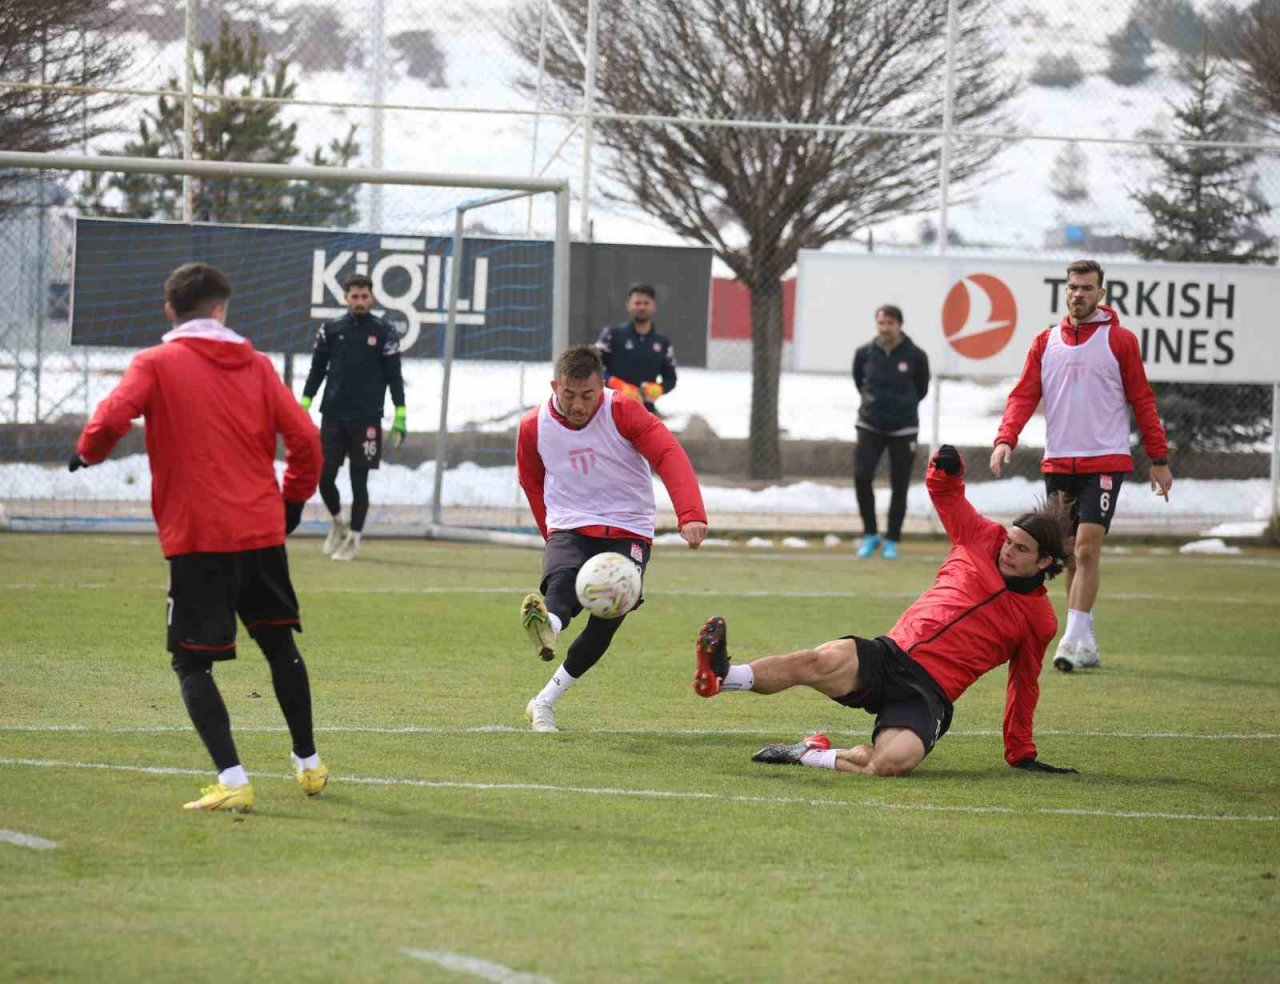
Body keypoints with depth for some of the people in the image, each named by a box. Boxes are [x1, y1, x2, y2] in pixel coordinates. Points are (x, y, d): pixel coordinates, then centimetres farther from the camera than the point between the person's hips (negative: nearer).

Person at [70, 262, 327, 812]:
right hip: (262, 531, 4)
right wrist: (293, 500, 15)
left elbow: (111, 419, -18)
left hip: (196, 538, -4)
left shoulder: (156, 364, -3)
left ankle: (232, 781, -14)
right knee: (279, 644, 21)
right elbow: (304, 439, 1)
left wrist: (88, 454, 3)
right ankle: (309, 764, 32)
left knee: (192, 661, 1)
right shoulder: (256, 365, 7)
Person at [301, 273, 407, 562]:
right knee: (325, 477, 0)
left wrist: (400, 417, -6)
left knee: (359, 481, 1)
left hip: (366, 419, -2)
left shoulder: (384, 332, 0)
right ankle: (338, 522, 25)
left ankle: (354, 538, 10)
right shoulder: (331, 330, 6)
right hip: (333, 416, 2)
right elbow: (317, 371, 10)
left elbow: (394, 376, 0)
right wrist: (304, 407, 3)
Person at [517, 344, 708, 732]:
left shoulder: (622, 412, -11)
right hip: (570, 530, 1)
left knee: (609, 616, -15)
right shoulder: (534, 427, -1)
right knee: (561, 582, -32)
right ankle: (548, 627, -67)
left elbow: (669, 455, -21)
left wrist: (691, 515, -35)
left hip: (628, 532, 0)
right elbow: (531, 481, 18)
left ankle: (545, 700, -3)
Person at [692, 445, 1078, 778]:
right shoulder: (983, 539, 14)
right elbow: (945, 491, 22)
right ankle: (722, 677, -46)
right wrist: (947, 466, -1)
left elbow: (1024, 686, 20)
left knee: (891, 763, -35)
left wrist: (1021, 754, 22)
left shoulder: (1040, 620, 10)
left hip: (928, 694, -2)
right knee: (821, 661, -34)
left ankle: (811, 754, -13)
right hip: (890, 654, 2)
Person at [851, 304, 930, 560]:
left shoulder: (915, 356, -6)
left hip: (903, 429, -1)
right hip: (870, 426, 1)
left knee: (899, 486, 3)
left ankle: (891, 541, 14)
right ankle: (870, 535, 2)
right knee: (861, 477, -14)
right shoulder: (864, 354, -2)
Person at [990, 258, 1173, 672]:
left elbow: (1142, 401, 2)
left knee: (1087, 548, -14)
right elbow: (1024, 395, 6)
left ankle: (1074, 640, -15)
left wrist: (1159, 459, 0)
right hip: (1058, 463, 4)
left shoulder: (1119, 340, 0)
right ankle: (1087, 644, 14)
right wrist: (1005, 439, -11)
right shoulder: (1046, 342, 10)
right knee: (1069, 555, 7)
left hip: (1105, 461, -4)